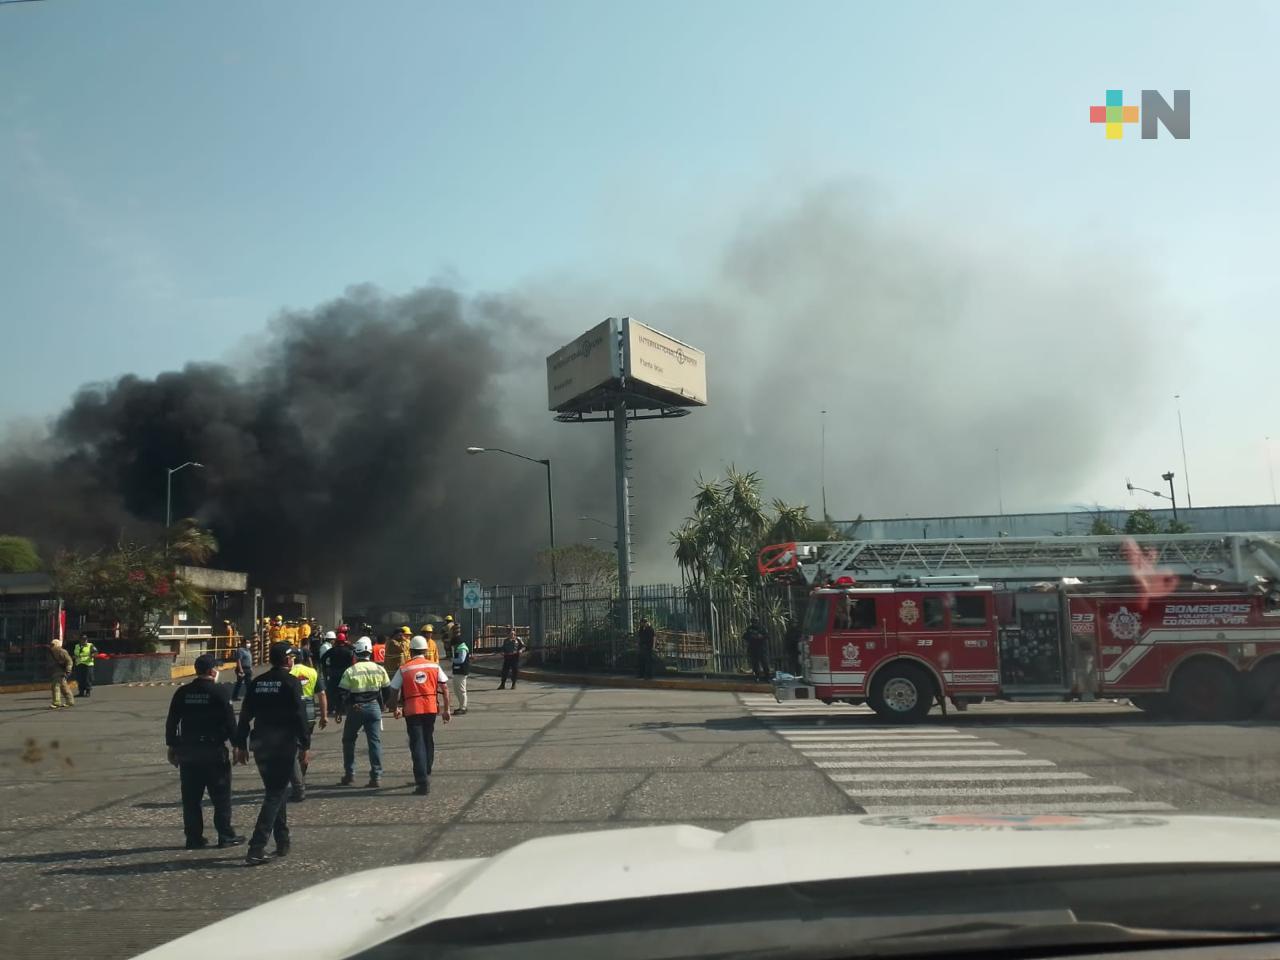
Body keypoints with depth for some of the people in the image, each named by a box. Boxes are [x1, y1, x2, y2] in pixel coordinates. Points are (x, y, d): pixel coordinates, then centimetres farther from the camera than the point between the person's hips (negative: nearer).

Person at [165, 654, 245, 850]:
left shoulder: (182, 692, 4)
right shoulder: (219, 692, -10)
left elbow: (171, 722, 7)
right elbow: (230, 723, -10)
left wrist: (172, 746, 16)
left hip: (187, 751, 5)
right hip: (213, 751, -4)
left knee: (191, 797, 10)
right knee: (221, 796, 4)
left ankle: (194, 838, 13)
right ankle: (226, 836, 6)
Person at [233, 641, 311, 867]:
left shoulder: (257, 683, 8)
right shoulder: (291, 682, -9)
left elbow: (245, 715, 8)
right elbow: (299, 716, -14)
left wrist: (241, 744, 14)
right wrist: (305, 745, -9)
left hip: (260, 745, 6)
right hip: (284, 746, -6)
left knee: (276, 790, 19)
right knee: (275, 795, -4)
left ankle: (282, 843, 24)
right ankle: (256, 848, -13)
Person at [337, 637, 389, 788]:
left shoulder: (350, 671, -10)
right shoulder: (379, 669, 0)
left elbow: (342, 693, -9)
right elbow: (387, 689, 7)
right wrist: (381, 706, 18)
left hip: (355, 708, -2)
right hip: (374, 707, 2)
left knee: (348, 741, 15)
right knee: (375, 741, 3)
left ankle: (349, 774, 15)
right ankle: (376, 776, -1)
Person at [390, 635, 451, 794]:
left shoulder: (403, 669, 0)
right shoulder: (434, 666, 5)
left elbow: (394, 692, 4)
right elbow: (445, 688, 2)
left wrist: (396, 709, 20)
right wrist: (446, 709, 8)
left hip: (412, 710, -2)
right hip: (431, 708, 2)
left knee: (417, 744, -2)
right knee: (428, 742, 20)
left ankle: (423, 782, -11)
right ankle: (425, 775, 33)